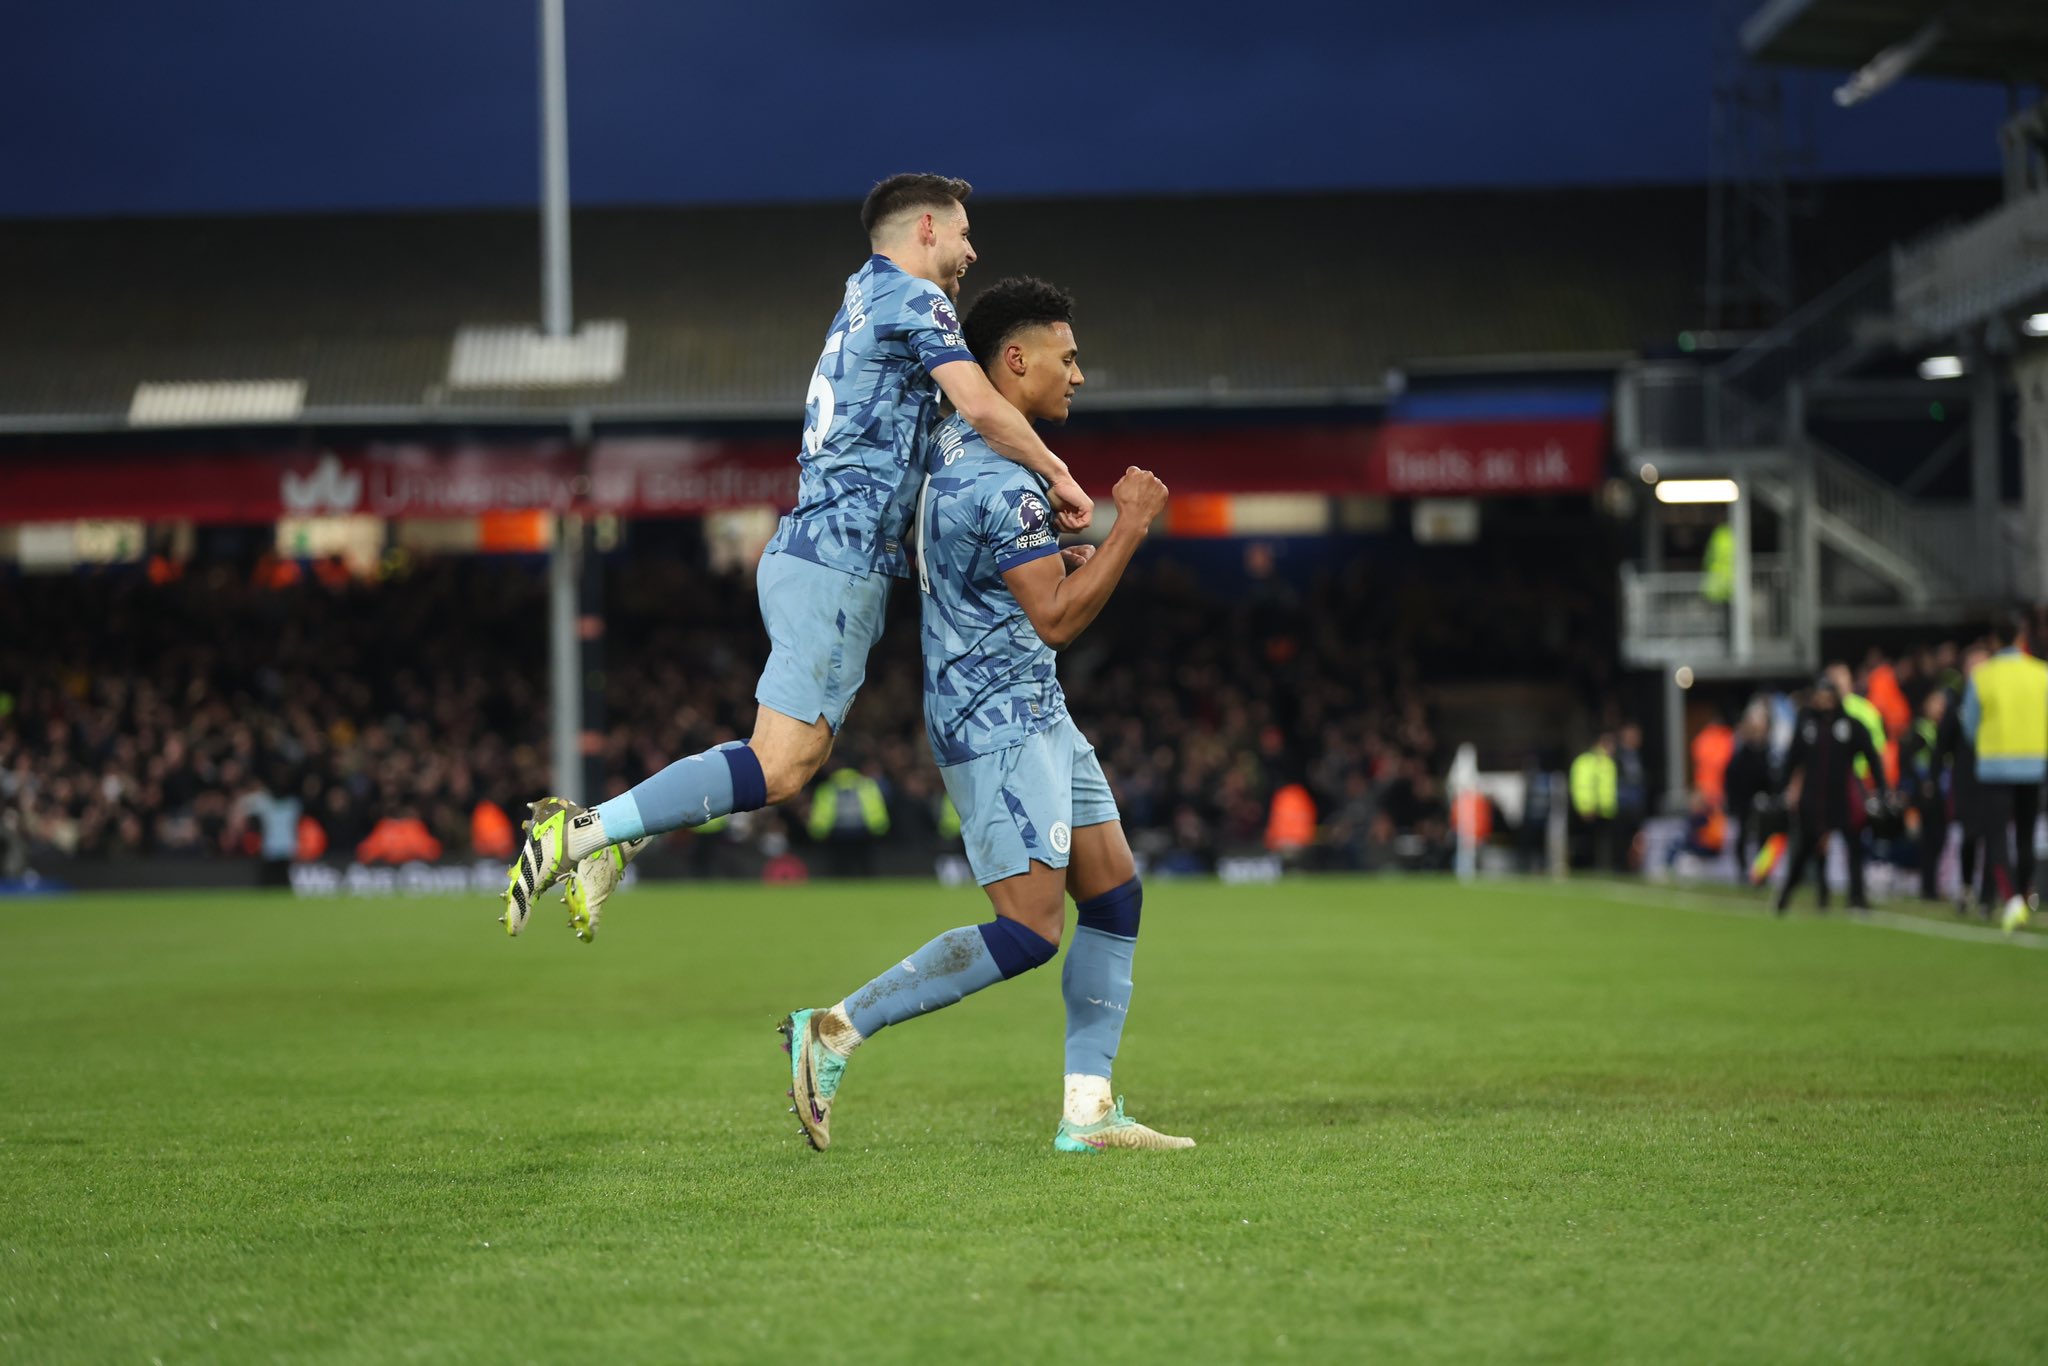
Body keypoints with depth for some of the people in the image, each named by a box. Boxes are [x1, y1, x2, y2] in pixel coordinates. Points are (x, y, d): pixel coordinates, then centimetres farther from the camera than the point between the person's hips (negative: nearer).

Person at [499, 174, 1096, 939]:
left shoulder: (867, 296, 23)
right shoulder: (911, 297, -6)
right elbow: (982, 409, -17)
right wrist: (1055, 472, -3)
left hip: (809, 553, 10)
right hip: (838, 565, -10)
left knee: (788, 758, 10)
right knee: (778, 768, -15)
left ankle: (616, 841, 4)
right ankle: (584, 832, -20)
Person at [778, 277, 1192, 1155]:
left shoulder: (952, 448, 13)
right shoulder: (1000, 484, -19)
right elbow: (1056, 619, -18)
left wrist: (1076, 557, 16)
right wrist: (1130, 526, -12)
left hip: (1037, 717, 11)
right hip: (997, 724, -11)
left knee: (1115, 896, 6)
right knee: (1030, 932, -14)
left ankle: (1087, 1109, 5)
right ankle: (836, 1032, -8)